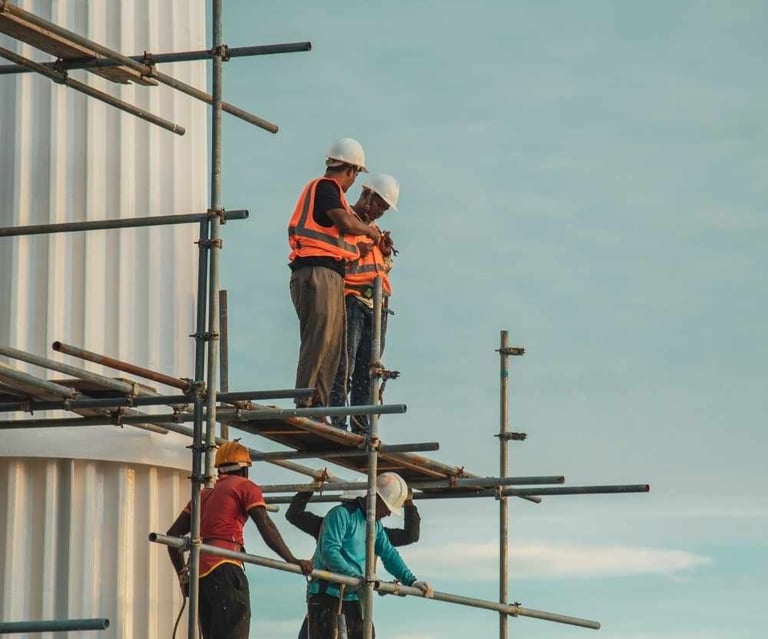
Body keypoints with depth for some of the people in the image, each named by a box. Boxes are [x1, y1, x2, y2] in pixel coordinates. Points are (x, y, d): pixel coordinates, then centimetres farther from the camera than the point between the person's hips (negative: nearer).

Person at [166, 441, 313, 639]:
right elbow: (266, 528, -7)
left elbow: (173, 534, 22)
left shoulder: (204, 495, 26)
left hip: (199, 571, 7)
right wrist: (292, 561, -10)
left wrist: (183, 574, 24)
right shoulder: (246, 487, 7)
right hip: (224, 570, -7)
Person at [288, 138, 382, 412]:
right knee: (318, 341, -16)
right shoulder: (325, 187, -5)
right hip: (318, 272, -10)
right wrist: (371, 231, 0)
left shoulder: (327, 189, 25)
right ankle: (304, 405, -21)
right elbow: (346, 223, -17)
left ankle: (318, 407, 3)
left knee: (333, 345, 6)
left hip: (330, 276, 10)